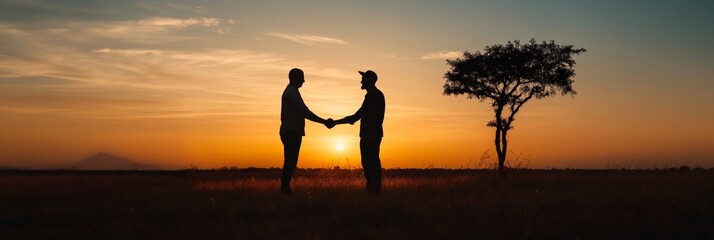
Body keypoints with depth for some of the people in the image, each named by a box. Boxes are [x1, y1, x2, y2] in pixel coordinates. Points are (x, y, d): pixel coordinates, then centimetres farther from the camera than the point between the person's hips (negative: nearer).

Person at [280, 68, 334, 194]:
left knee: (290, 162, 9)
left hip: (290, 132, 10)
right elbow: (305, 112, -19)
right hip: (292, 132, -10)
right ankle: (285, 189, -9)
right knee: (290, 162, -10)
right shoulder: (292, 92, -13)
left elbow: (301, 112, 22)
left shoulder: (290, 91, 20)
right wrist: (324, 122, -16)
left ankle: (285, 189, 10)